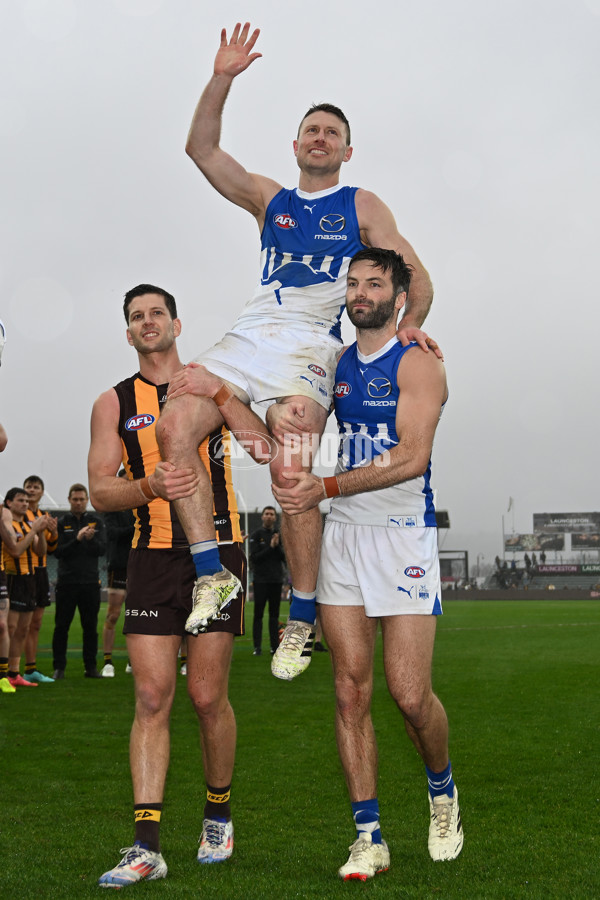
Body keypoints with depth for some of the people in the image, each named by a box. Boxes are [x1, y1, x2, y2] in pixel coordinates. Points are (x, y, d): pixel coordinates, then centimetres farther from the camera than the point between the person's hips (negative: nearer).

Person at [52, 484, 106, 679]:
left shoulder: (96, 522, 8)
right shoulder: (61, 523, 4)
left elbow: (102, 550, 0)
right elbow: (58, 552, -5)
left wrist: (91, 539, -20)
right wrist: (77, 540, -18)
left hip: (90, 582, 1)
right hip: (66, 582, -1)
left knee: (91, 627, 5)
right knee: (61, 626, 0)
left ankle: (91, 666, 12)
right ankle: (59, 667, 6)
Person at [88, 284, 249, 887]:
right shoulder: (114, 403, 8)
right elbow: (100, 491, 2)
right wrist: (150, 487, -20)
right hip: (152, 559, 1)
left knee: (207, 697, 0)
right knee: (151, 699, -5)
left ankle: (218, 817, 22)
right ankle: (147, 846, -4)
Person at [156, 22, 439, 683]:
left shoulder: (361, 207, 15)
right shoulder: (268, 200, 22)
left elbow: (415, 275, 11)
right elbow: (201, 148, 13)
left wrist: (409, 323, -6)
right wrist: (222, 78, 2)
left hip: (307, 345, -3)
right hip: (247, 337, 4)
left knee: (292, 476, -19)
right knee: (174, 427, -20)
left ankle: (302, 620, -7)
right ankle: (211, 572, -15)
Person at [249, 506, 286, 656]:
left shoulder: (280, 535, 9)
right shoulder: (256, 535, 1)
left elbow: (285, 558, 3)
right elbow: (254, 558, -8)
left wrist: (278, 546, -13)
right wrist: (270, 547, -15)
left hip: (276, 580, 3)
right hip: (260, 580, -3)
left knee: (274, 614, 6)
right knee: (258, 614, -2)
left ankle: (275, 645, 8)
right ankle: (257, 646, 0)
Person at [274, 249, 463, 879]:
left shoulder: (417, 365, -5)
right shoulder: (336, 365, 13)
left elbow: (411, 456, -17)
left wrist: (326, 488, -21)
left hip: (404, 535, -5)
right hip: (342, 536, 5)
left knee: (410, 693, -8)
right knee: (350, 689, 0)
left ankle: (441, 787, 23)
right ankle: (368, 836, 6)